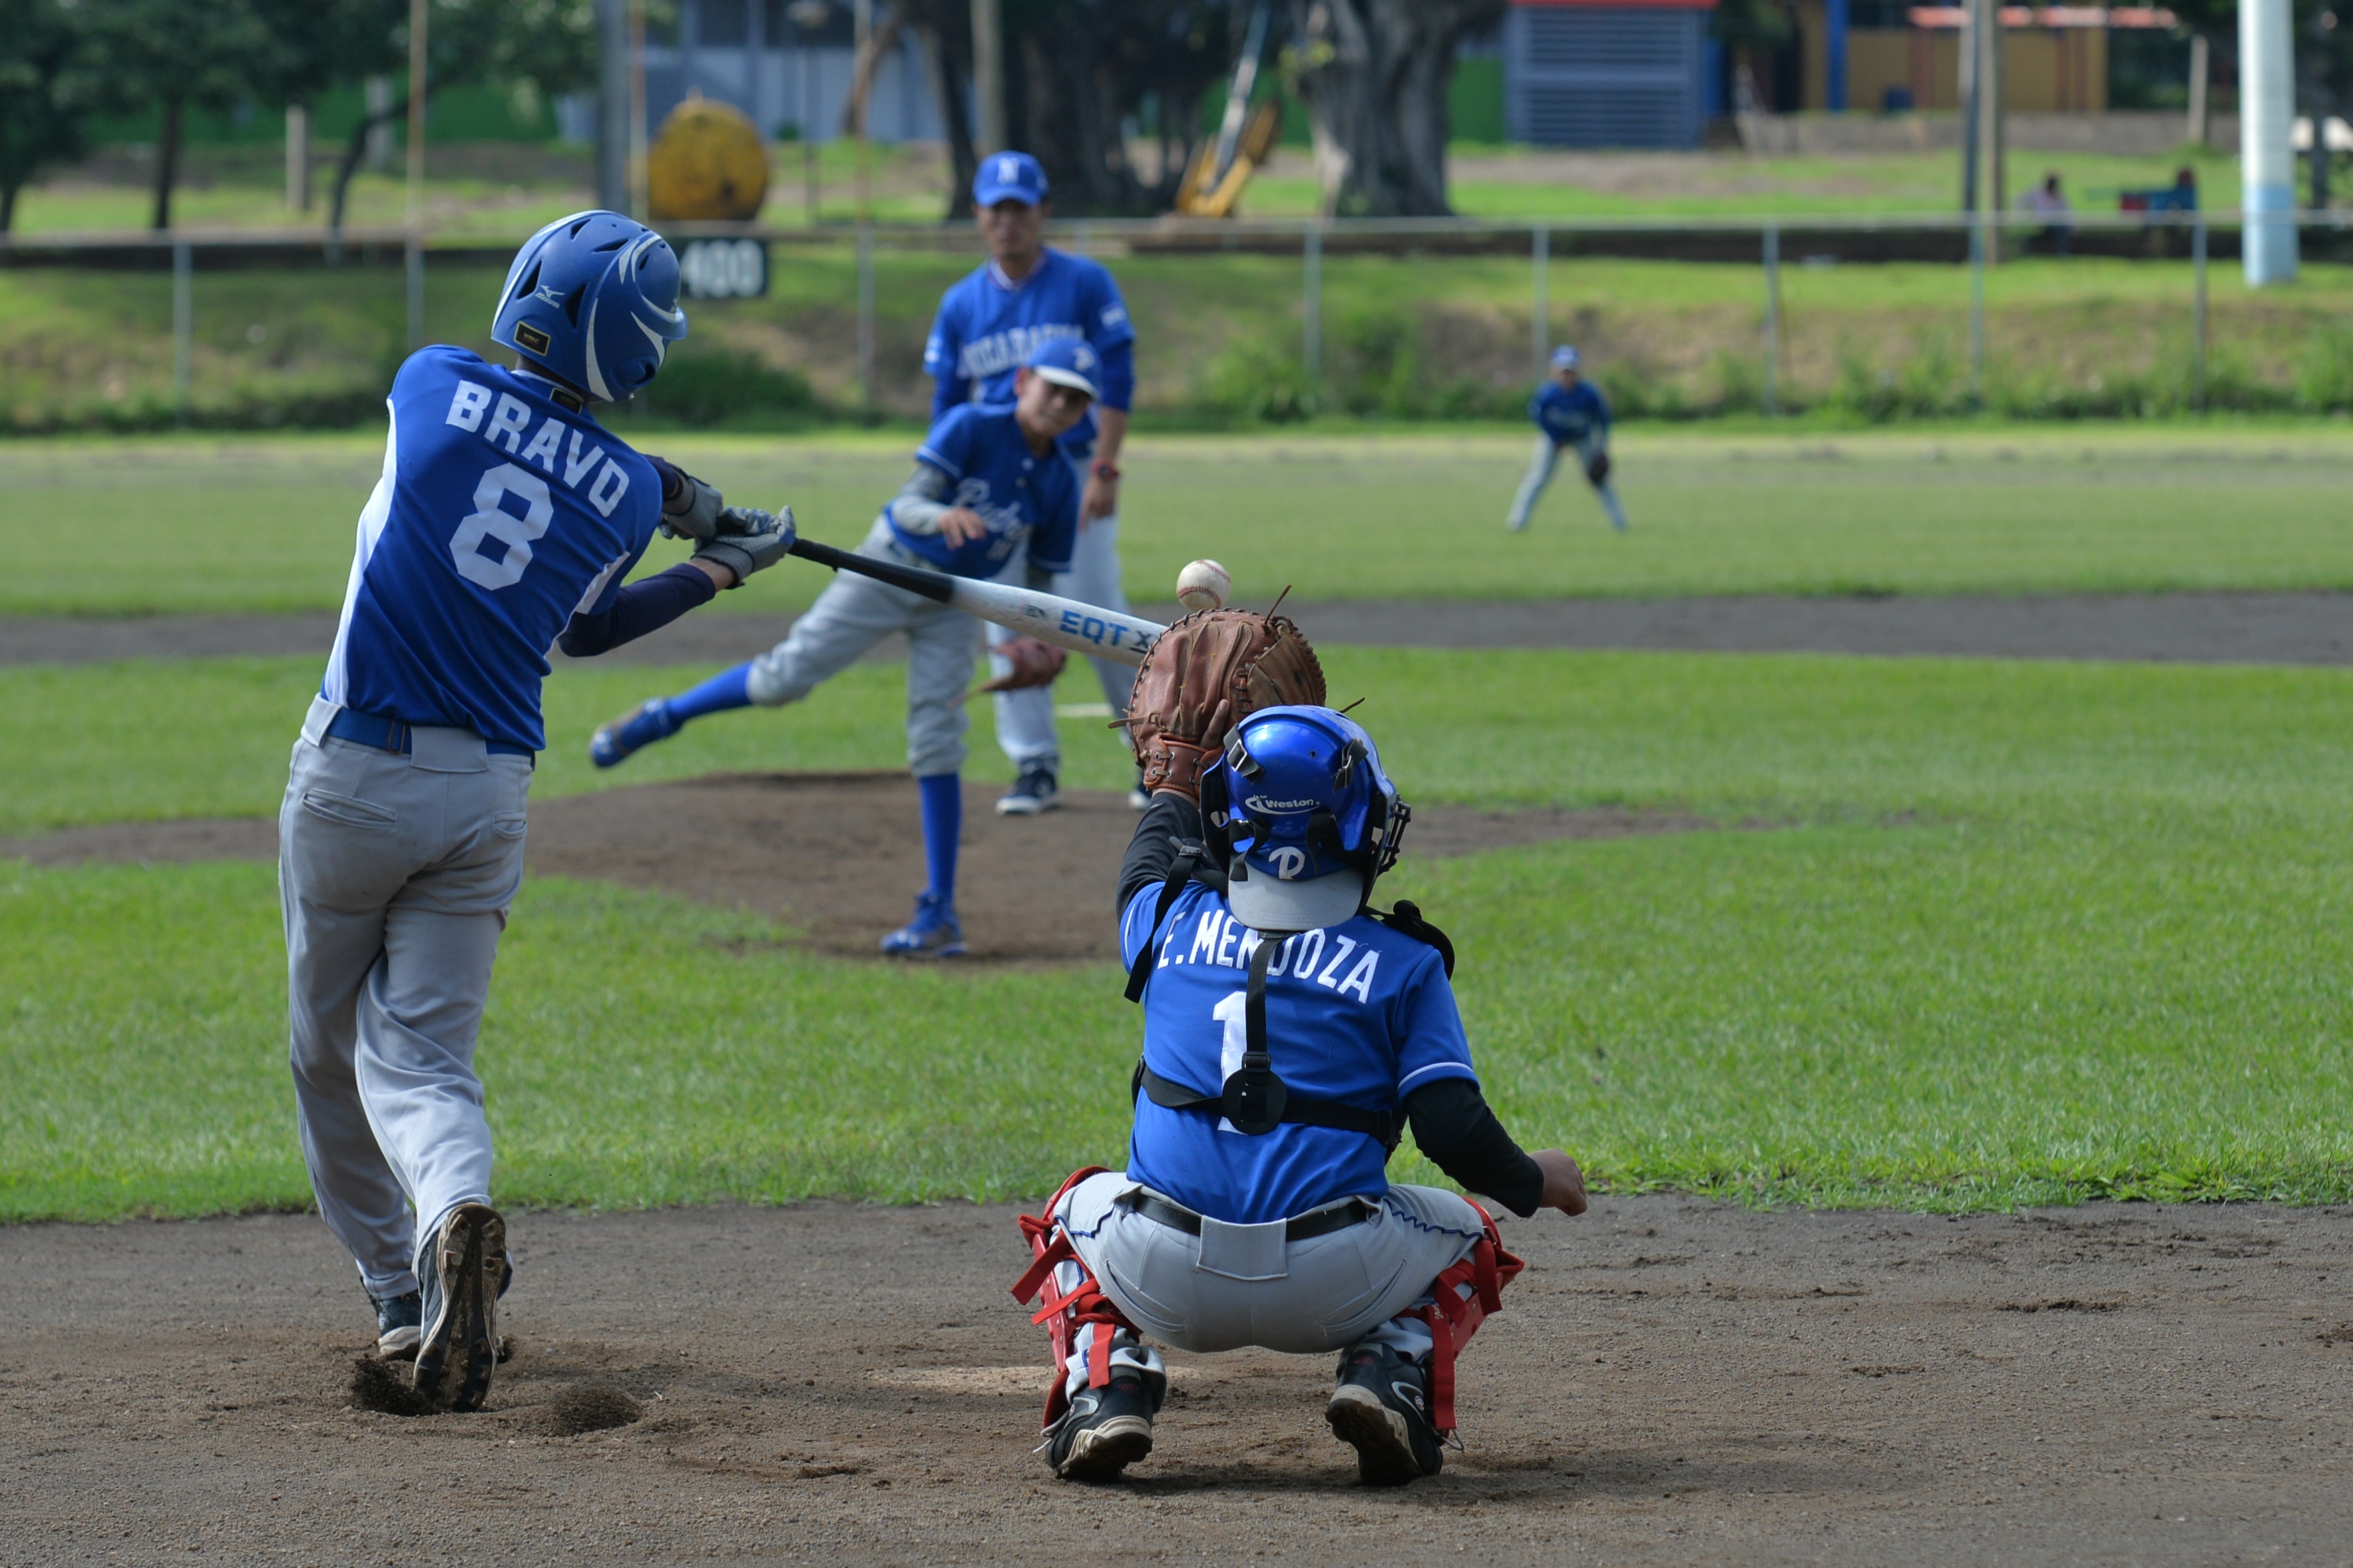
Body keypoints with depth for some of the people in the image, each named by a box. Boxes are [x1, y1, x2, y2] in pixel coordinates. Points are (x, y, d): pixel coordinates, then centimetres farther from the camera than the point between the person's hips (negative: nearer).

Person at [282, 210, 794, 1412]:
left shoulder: (434, 384, -5)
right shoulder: (628, 495, -1)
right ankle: (454, 1212, -29)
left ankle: (399, 1295, 19)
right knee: (421, 1054, 2)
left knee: (329, 1049, 16)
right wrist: (715, 569, 30)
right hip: (489, 795, 2)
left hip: (355, 772, -2)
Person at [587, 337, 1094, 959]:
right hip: (888, 571, -3)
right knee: (787, 676, -10)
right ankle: (660, 719, 14)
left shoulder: (1059, 483, -3)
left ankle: (939, 913, -2)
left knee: (937, 743, -6)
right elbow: (908, 503, -23)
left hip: (953, 605, 3)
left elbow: (1042, 578, 6)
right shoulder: (971, 428, -15)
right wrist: (941, 516, -46)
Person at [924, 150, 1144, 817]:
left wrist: (1103, 471, -14)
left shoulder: (1085, 284, -3)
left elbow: (1115, 383, -5)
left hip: (1072, 475, -4)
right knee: (1008, 627, 0)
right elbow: (947, 404, 12)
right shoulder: (962, 304, 8)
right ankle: (1035, 767, 7)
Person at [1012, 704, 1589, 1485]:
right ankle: (1390, 1373, 1)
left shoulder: (1174, 922, 8)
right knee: (1464, 1234, 29)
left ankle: (1105, 1385, 7)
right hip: (1326, 1290, -1)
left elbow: (1153, 858, 34)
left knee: (1074, 1214, 35)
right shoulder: (1402, 963, 2)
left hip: (1168, 1289, 1)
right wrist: (1537, 1184, 16)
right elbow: (1453, 1129, -3)